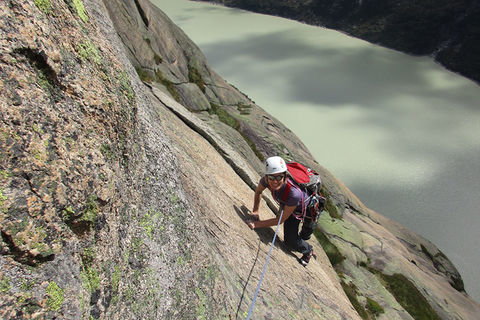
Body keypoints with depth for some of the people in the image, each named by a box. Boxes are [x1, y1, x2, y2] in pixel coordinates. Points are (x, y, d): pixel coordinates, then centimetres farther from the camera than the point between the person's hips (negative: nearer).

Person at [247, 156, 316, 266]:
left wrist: (257, 224, -34)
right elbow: (258, 192, -7)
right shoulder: (266, 180, -34)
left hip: (307, 208, -4)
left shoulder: (294, 193, -48)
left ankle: (308, 251, 49)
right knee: (289, 240, 12)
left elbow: (281, 219, -35)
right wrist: (255, 211, -12)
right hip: (287, 206, 5)